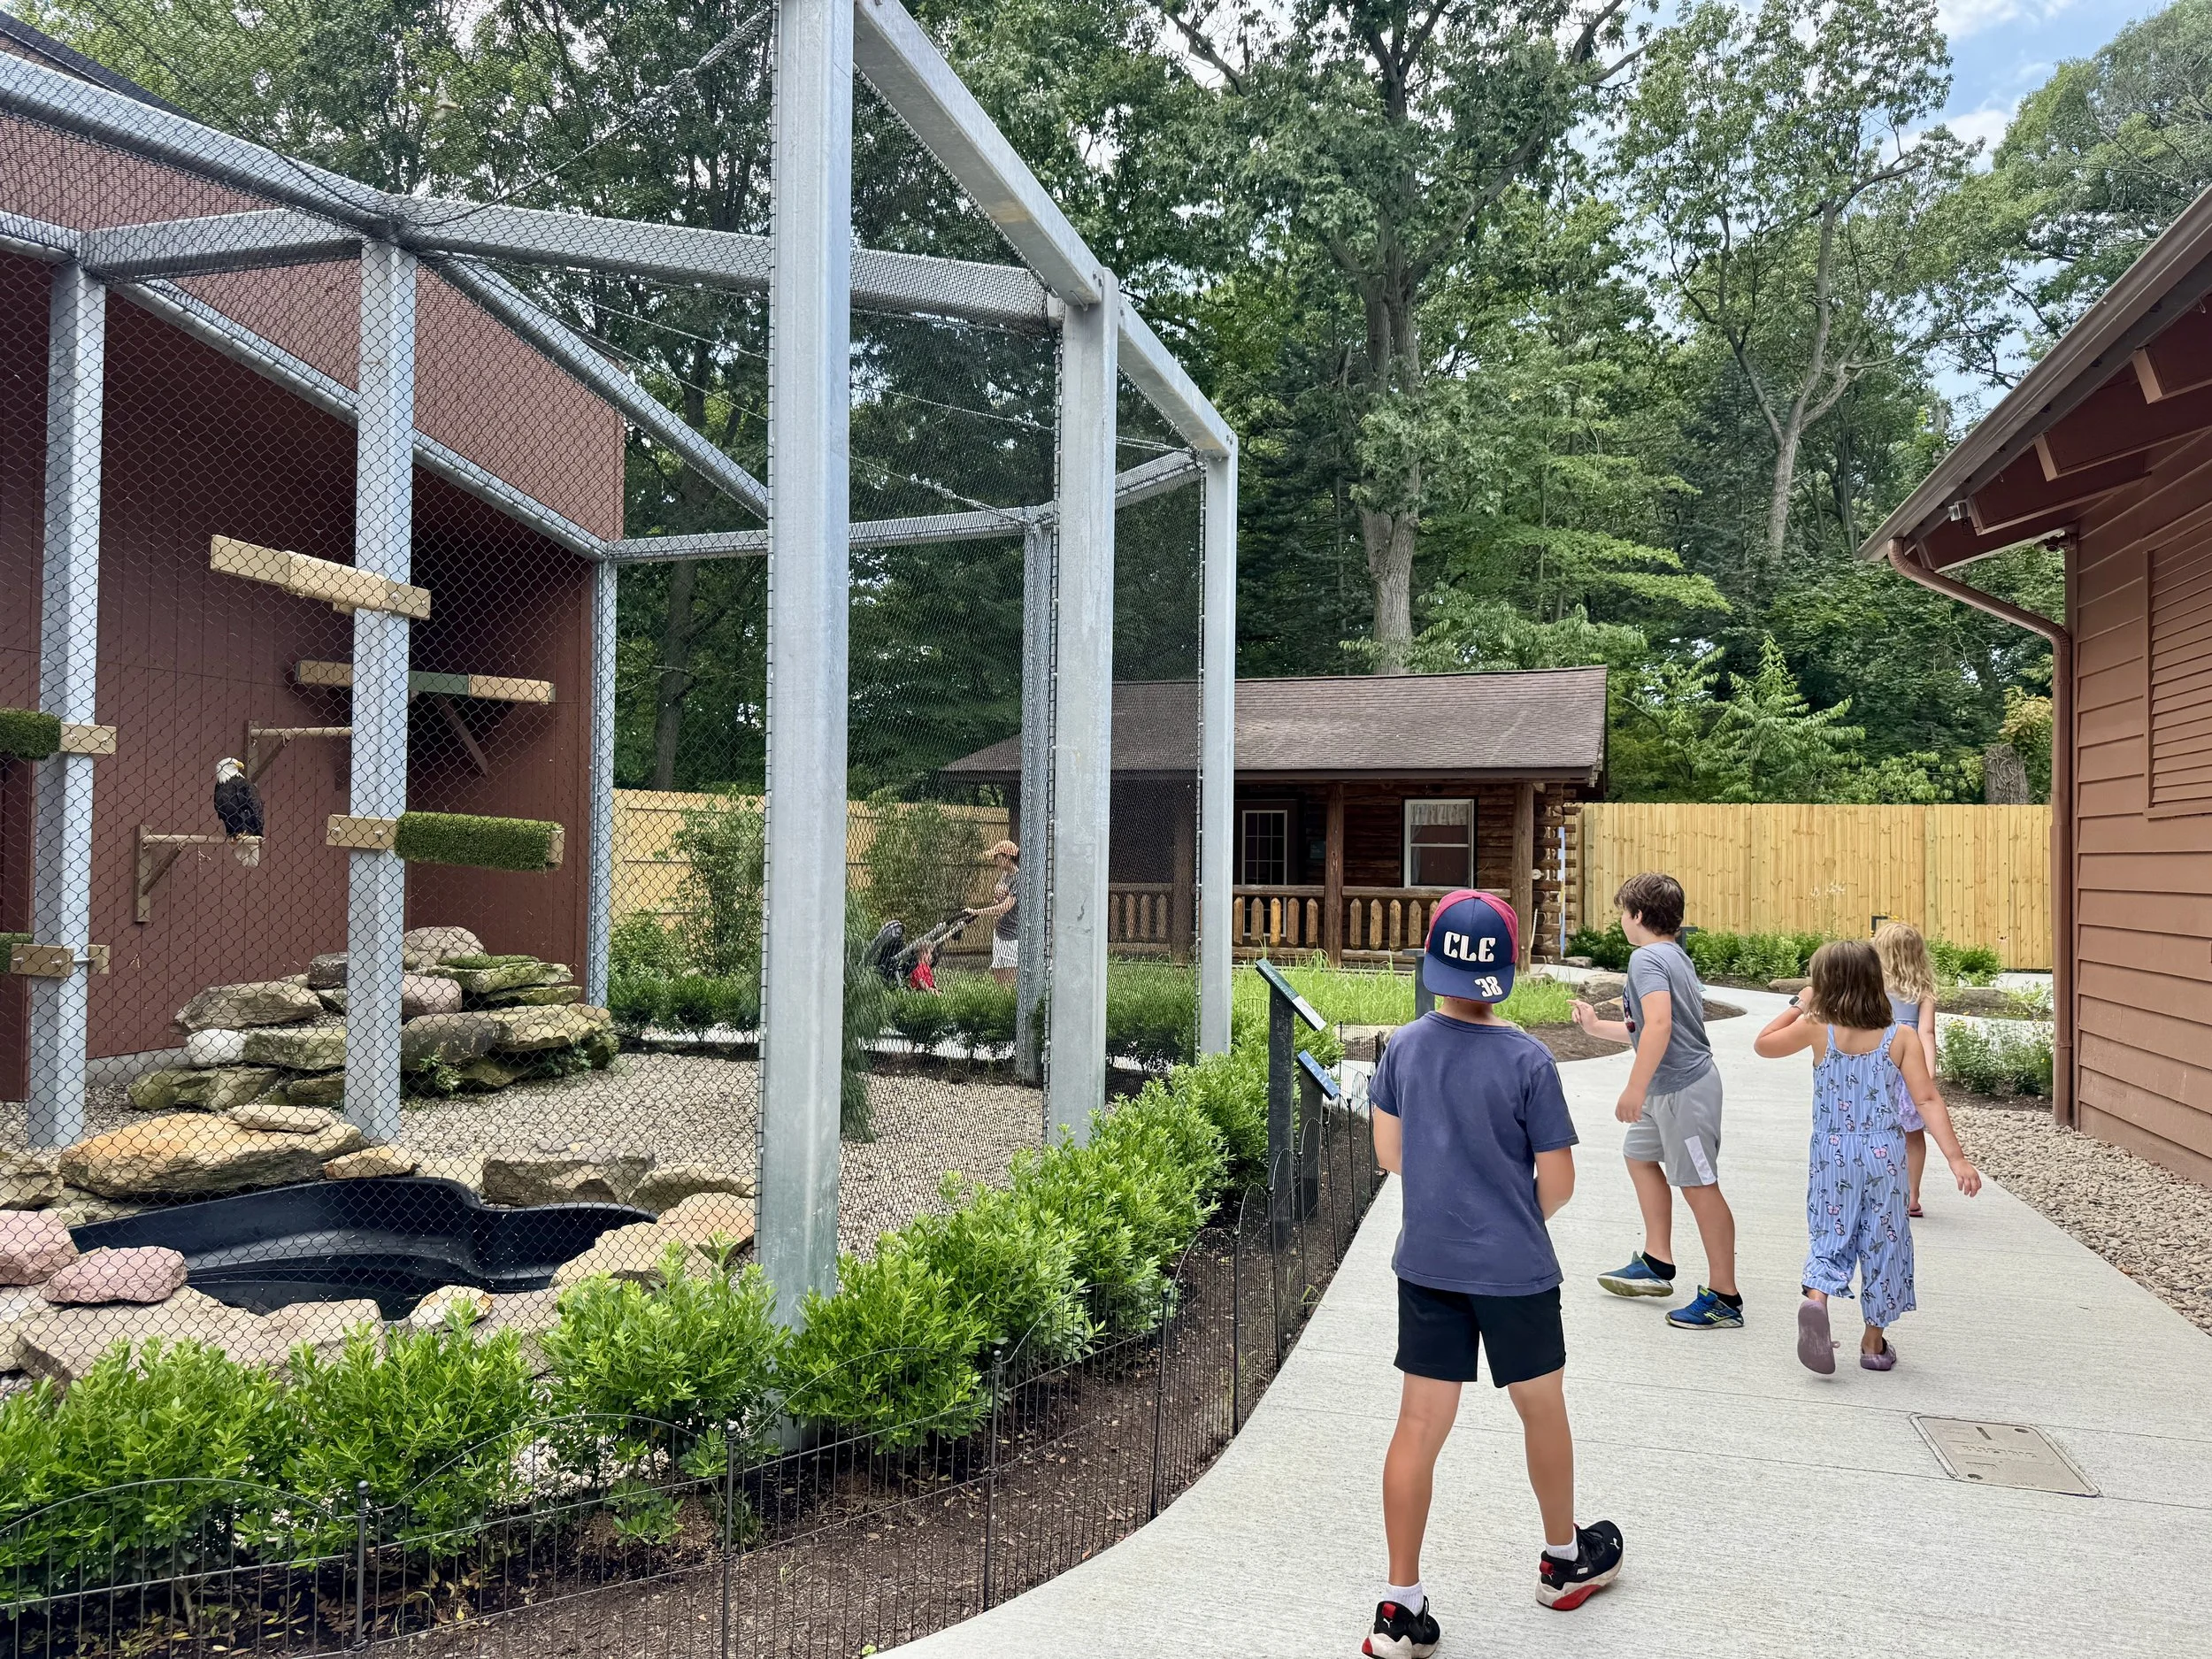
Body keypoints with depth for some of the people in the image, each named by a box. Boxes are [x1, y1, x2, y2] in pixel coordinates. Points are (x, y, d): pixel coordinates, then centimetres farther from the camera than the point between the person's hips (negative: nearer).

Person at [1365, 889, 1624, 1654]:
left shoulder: (1405, 1047, -5)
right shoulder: (1527, 1060, -16)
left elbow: (1389, 1151, 5)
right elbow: (1557, 1180, -10)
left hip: (1426, 1264, 3)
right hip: (1514, 1269, -3)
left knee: (1419, 1426, 7)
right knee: (1541, 1410, 20)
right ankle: (1564, 1560, 41)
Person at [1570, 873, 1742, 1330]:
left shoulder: (1646, 958, -16)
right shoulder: (1674, 955, 14)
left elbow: (1659, 1024, -31)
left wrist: (1636, 1088, -31)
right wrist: (1596, 1026, 29)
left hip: (1683, 1087, -11)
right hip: (1669, 1086, 11)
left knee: (1699, 1186, -4)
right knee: (1640, 1154, 23)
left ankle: (1724, 1298, 5)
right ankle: (1657, 1263, 31)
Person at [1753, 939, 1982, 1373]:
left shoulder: (1817, 1030, -8)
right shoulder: (1901, 1037, -7)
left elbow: (1763, 1044, 7)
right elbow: (1927, 1100, -13)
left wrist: (1799, 1006, 14)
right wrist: (1956, 1159, -13)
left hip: (1832, 1155, 0)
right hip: (1884, 1153, 0)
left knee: (1828, 1236, 11)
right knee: (1882, 1242, 13)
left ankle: (1816, 1298, -18)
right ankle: (1874, 1342, 21)